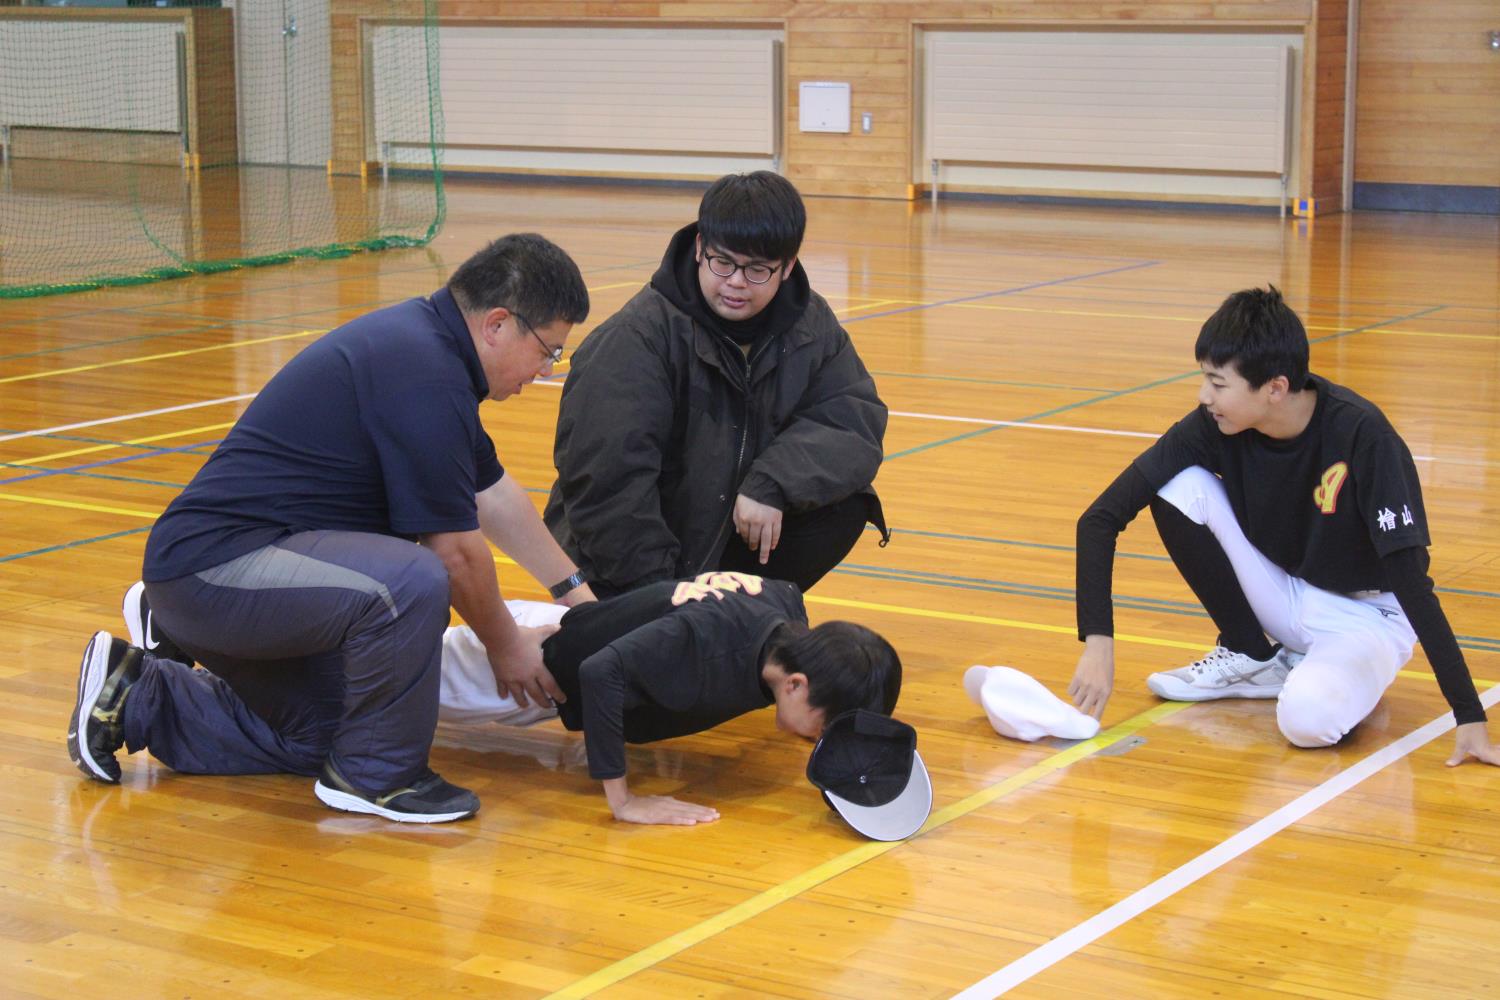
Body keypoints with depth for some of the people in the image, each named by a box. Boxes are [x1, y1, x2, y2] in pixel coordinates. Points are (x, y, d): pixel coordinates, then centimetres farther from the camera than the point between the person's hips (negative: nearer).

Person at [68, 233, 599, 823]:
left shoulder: (424, 339, 11)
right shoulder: (425, 376, -21)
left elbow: (493, 496, 22)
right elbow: (455, 550, -14)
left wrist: (578, 594, 27)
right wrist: (505, 645, 2)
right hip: (214, 567, -11)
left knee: (314, 742, 22)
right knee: (409, 583, -32)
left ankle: (133, 697, 26)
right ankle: (375, 775, -11)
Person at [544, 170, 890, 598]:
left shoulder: (811, 325, 0)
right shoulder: (637, 337, -20)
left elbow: (857, 422, -9)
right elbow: (605, 477, -23)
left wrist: (772, 483, -26)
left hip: (731, 539, 6)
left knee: (845, 505, -14)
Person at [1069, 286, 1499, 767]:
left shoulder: (1362, 436, -27)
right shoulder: (1214, 426, -16)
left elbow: (1410, 578, -28)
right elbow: (1101, 519, -14)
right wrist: (1098, 641, -26)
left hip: (1365, 614, -5)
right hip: (1282, 596, 5)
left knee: (1308, 716, -37)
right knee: (1179, 486, -18)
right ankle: (1252, 656, 0)